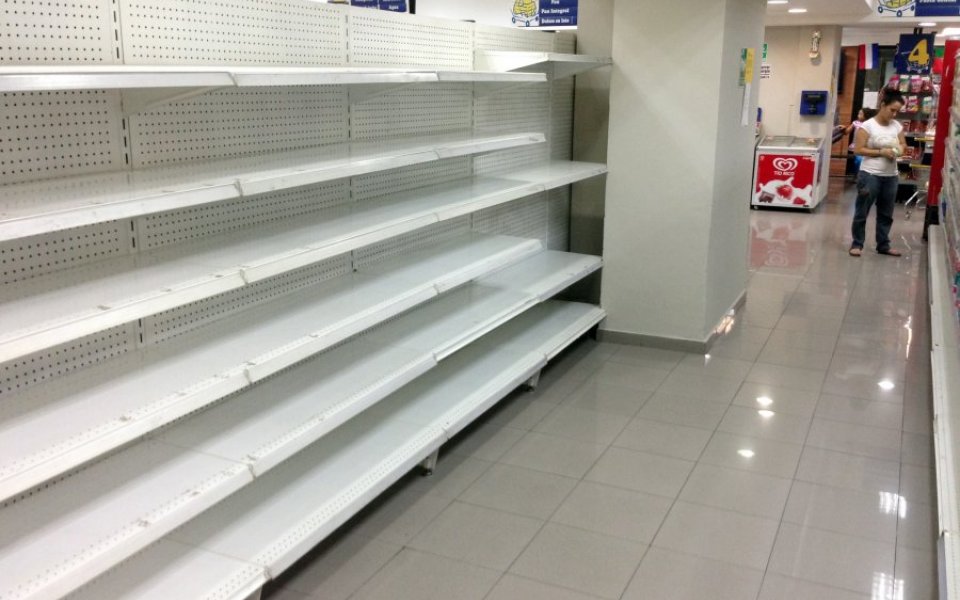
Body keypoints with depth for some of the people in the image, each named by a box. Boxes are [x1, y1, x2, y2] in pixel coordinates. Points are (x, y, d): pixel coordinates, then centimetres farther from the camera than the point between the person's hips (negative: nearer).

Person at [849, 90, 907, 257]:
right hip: (870, 175, -5)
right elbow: (858, 150, -13)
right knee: (862, 212, 2)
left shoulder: (897, 126, 7)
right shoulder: (867, 126, -9)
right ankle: (857, 244, 12)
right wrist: (881, 152, -19)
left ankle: (883, 245, 23)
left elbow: (903, 145, 15)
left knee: (886, 214, 13)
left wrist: (899, 150, -9)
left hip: (891, 176, 6)